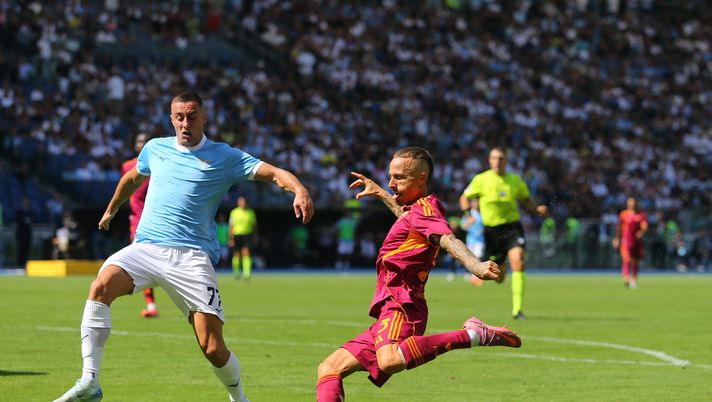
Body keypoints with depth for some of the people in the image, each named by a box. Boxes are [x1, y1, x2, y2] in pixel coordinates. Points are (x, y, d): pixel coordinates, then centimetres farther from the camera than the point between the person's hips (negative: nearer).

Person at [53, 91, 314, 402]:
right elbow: (132, 178, 37)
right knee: (102, 285, -29)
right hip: (146, 246, 3)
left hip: (191, 256, -3)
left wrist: (298, 189, -24)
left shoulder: (225, 157, 5)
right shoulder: (155, 148, 17)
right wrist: (111, 210, 49)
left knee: (213, 348, -10)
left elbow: (273, 173, -4)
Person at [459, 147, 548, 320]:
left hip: (512, 227, 0)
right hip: (491, 229, 0)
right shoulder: (481, 179, -3)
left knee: (518, 263, -23)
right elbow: (464, 197, 8)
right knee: (499, 278, 6)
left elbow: (526, 199, 20)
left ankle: (517, 310, -19)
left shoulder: (515, 180, 3)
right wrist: (467, 211, -11)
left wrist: (537, 209, 1)